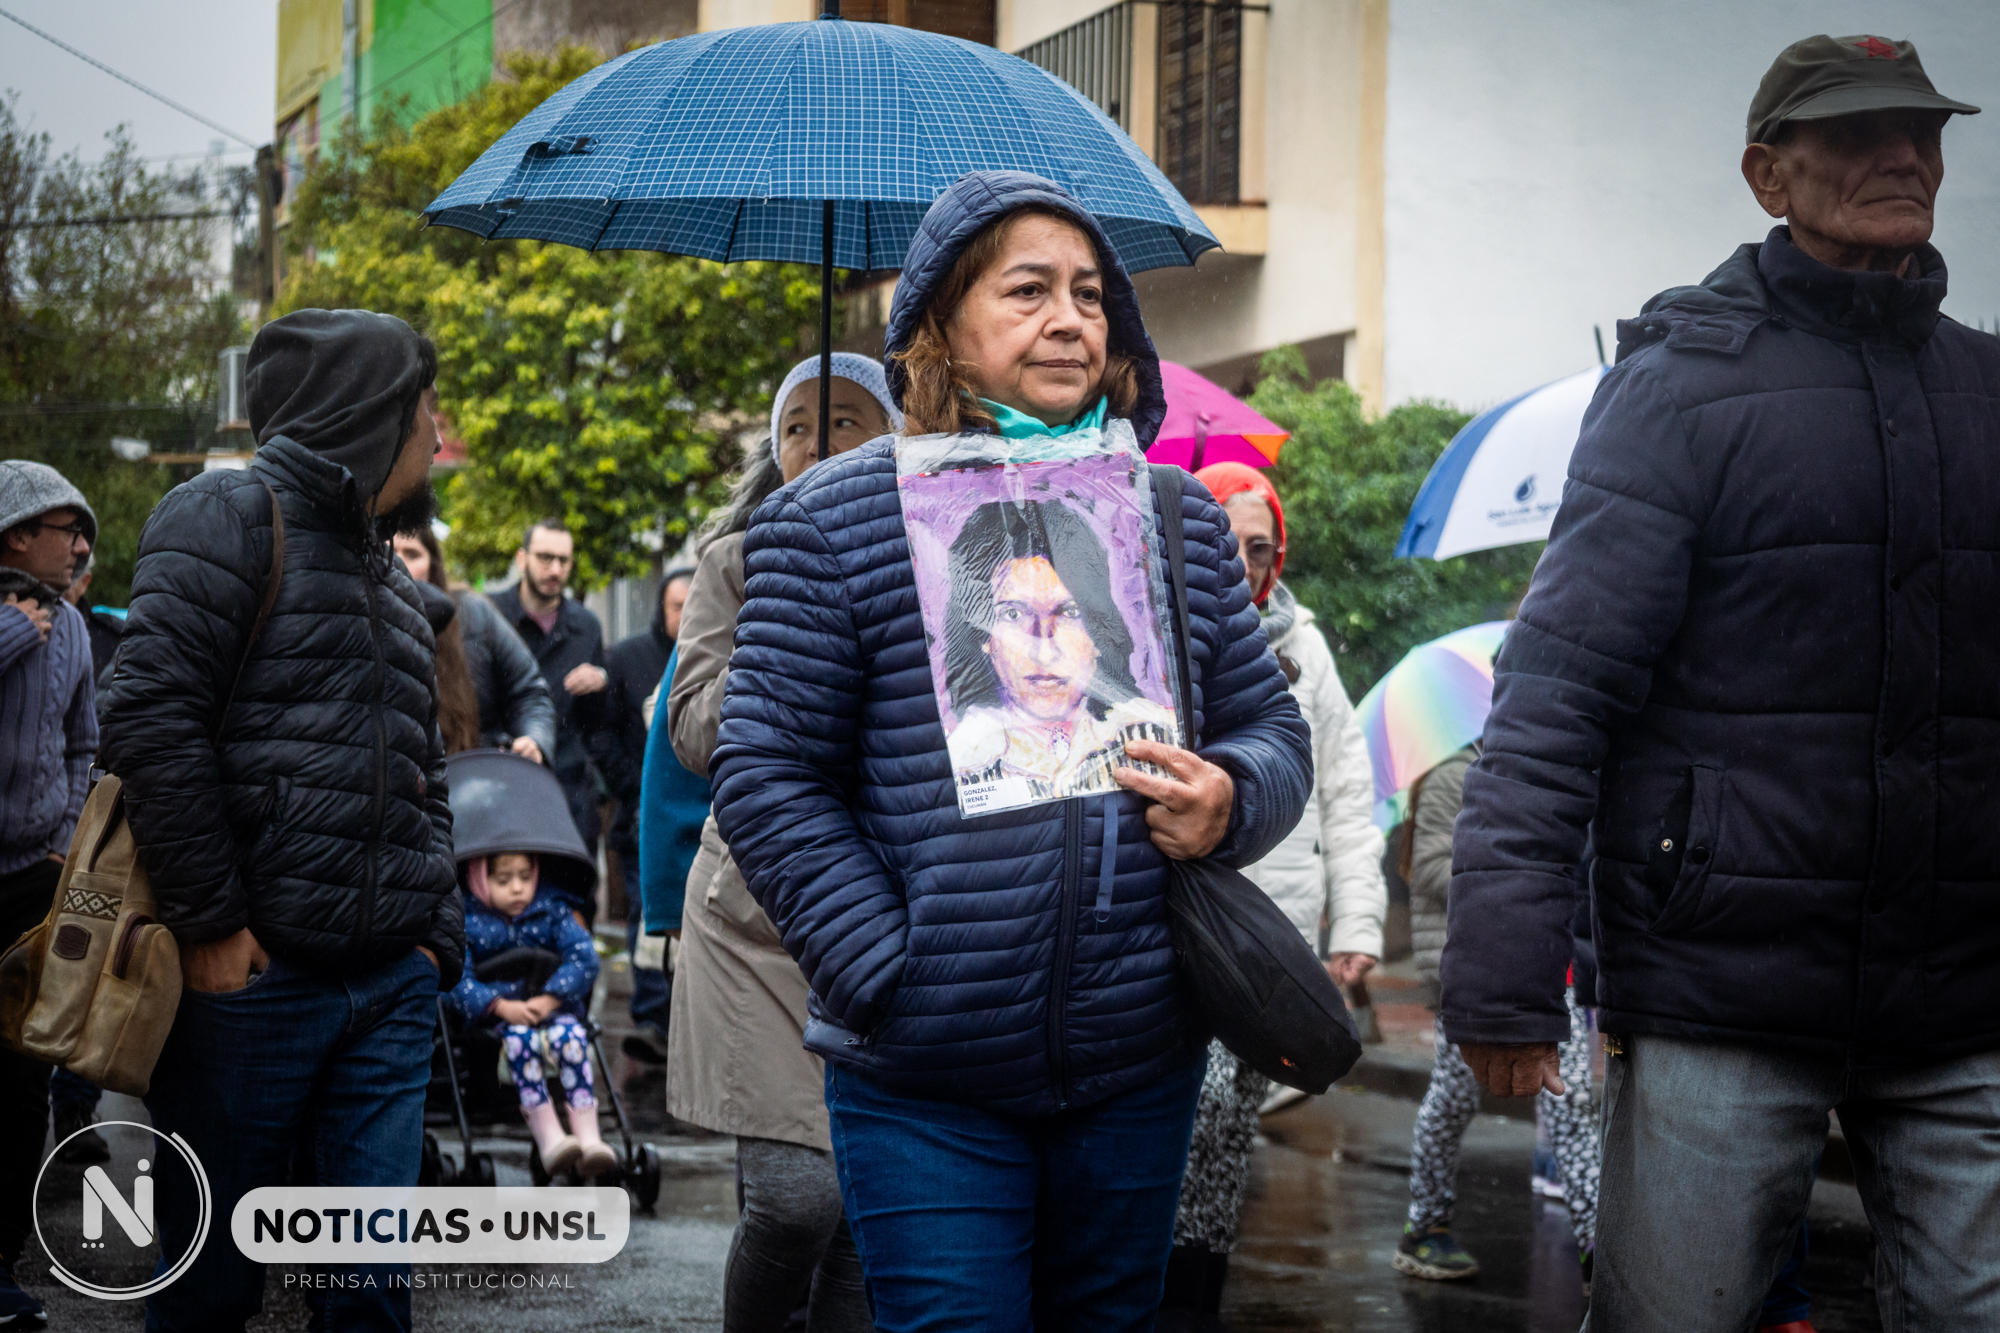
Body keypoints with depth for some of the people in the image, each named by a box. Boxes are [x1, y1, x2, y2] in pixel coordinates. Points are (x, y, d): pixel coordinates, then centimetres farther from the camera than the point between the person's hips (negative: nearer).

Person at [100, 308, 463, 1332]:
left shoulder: (391, 582, 22)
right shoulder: (231, 518, -3)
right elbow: (151, 718, -14)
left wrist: (436, 934, 12)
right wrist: (211, 920, -16)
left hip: (390, 982, 7)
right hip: (250, 976, -7)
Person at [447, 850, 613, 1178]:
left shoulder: (552, 911, 8)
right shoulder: (466, 921, 3)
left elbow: (584, 958, -3)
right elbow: (457, 979, -9)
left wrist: (549, 1000, -18)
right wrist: (503, 1007, -23)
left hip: (552, 1006, 2)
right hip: (494, 1014, -1)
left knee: (570, 1034, -31)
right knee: (520, 1038, -35)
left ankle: (587, 1134, -38)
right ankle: (547, 1135, -39)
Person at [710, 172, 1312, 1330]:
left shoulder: (1183, 520, 11)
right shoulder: (832, 520, -2)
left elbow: (1275, 728, 16)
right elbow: (767, 779, -4)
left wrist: (1232, 797, -8)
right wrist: (887, 972, -12)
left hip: (1141, 1066, 4)